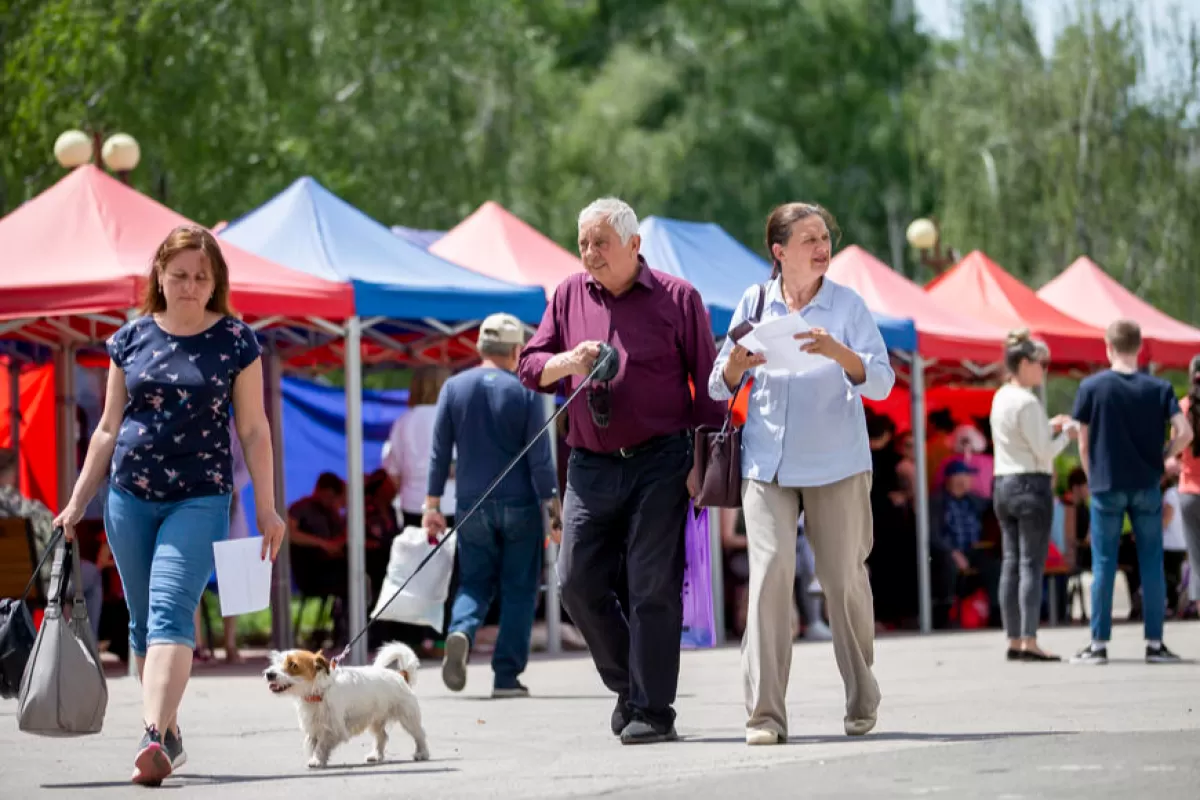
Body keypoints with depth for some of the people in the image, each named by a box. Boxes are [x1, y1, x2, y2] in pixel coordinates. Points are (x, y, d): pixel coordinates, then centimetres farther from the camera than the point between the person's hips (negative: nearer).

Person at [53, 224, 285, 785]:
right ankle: (170, 735, 21)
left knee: (170, 611, -18)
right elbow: (108, 428, 13)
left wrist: (266, 508, 0)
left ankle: (154, 737, -29)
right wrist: (77, 502, 12)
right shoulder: (132, 339, 7)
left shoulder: (235, 341, 0)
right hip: (129, 497, 4)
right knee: (143, 620, 8)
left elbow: (253, 429, 3)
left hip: (200, 498, -4)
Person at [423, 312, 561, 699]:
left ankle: (461, 631, -20)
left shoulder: (454, 388, 2)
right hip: (520, 504, -2)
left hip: (472, 507, 2)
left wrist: (432, 503, 8)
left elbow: (439, 451, 2)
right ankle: (506, 677, 1)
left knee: (474, 582, 12)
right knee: (518, 590, 5)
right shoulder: (524, 392, -5)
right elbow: (540, 458, -7)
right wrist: (553, 506, -2)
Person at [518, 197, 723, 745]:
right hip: (591, 466, 4)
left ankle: (652, 711, -1)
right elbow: (530, 367, 13)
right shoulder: (569, 296, 12)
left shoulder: (677, 298, 1)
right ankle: (627, 683, 20)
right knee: (578, 581, 0)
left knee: (653, 587, -6)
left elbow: (706, 382, 1)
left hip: (660, 463, -4)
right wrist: (569, 361, -8)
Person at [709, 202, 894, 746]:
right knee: (769, 572, -12)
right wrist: (736, 364, -15)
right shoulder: (755, 303, 6)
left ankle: (862, 702, 23)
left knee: (844, 578, 3)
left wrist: (837, 352, -26)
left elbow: (881, 382, -8)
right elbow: (720, 390, 9)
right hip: (768, 464, 1)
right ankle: (764, 714, -12)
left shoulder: (847, 304, 0)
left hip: (836, 465, -1)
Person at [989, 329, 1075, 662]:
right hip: (1031, 484, -9)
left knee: (1011, 563, 7)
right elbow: (1044, 451, -14)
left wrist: (1050, 427, 14)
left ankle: (1014, 640, 7)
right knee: (1032, 564, -8)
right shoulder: (1027, 403, -14)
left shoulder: (1000, 397, 12)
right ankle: (1029, 641, -11)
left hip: (1003, 485, 9)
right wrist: (1066, 433, 2)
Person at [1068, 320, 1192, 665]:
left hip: (1106, 487, -1)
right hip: (1147, 487, 1)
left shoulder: (1092, 387, -3)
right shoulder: (1159, 388, 0)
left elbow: (1084, 444, -1)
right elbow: (1184, 433, -9)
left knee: (1103, 566, 4)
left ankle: (1099, 644, 6)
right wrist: (1161, 458, 6)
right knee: (1151, 565, 6)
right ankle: (1155, 643, 7)